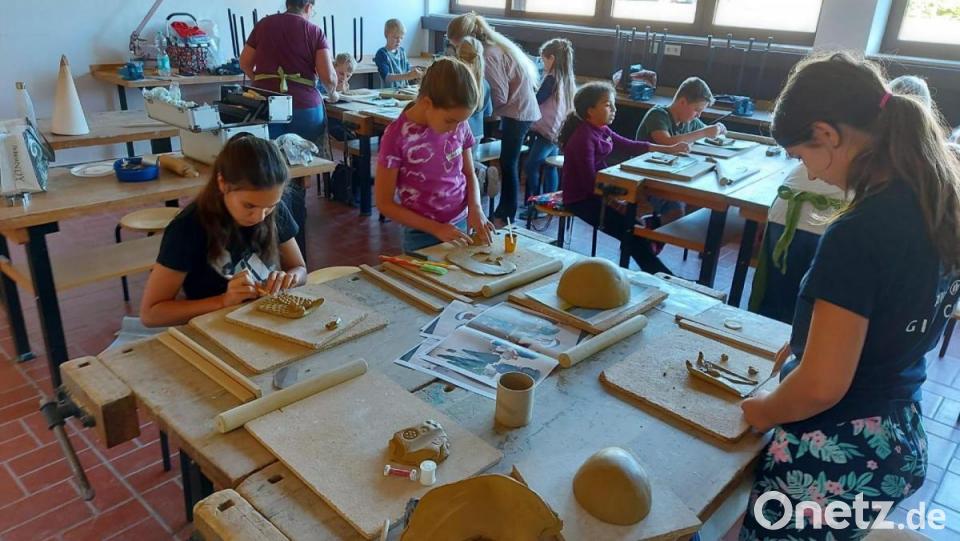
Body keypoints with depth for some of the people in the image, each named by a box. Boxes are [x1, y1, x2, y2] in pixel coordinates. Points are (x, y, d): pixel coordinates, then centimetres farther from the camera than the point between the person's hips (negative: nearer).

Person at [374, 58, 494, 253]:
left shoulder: (459, 126, -5)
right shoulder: (397, 136, -18)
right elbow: (385, 203, -12)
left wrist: (475, 207, -11)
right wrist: (436, 229, -16)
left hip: (461, 226, 4)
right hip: (423, 237, -4)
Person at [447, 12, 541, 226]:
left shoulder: (489, 54, -21)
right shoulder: (494, 44, 7)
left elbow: (500, 96, -21)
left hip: (517, 112, -9)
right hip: (520, 108, 9)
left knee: (508, 164, 2)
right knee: (507, 163, 14)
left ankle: (506, 217, 14)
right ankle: (503, 212, 23)